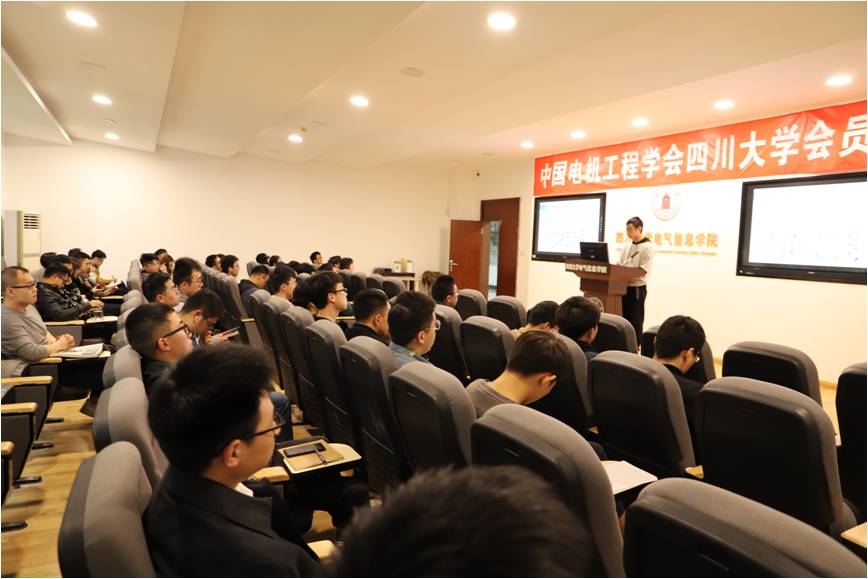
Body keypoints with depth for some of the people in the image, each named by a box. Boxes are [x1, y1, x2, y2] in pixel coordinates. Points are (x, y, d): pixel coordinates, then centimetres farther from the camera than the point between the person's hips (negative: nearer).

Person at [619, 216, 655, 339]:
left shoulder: (647, 247, -8)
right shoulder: (627, 246, 14)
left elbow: (644, 271, -16)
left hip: (637, 288, -7)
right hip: (624, 287, 7)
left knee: (635, 322, 0)